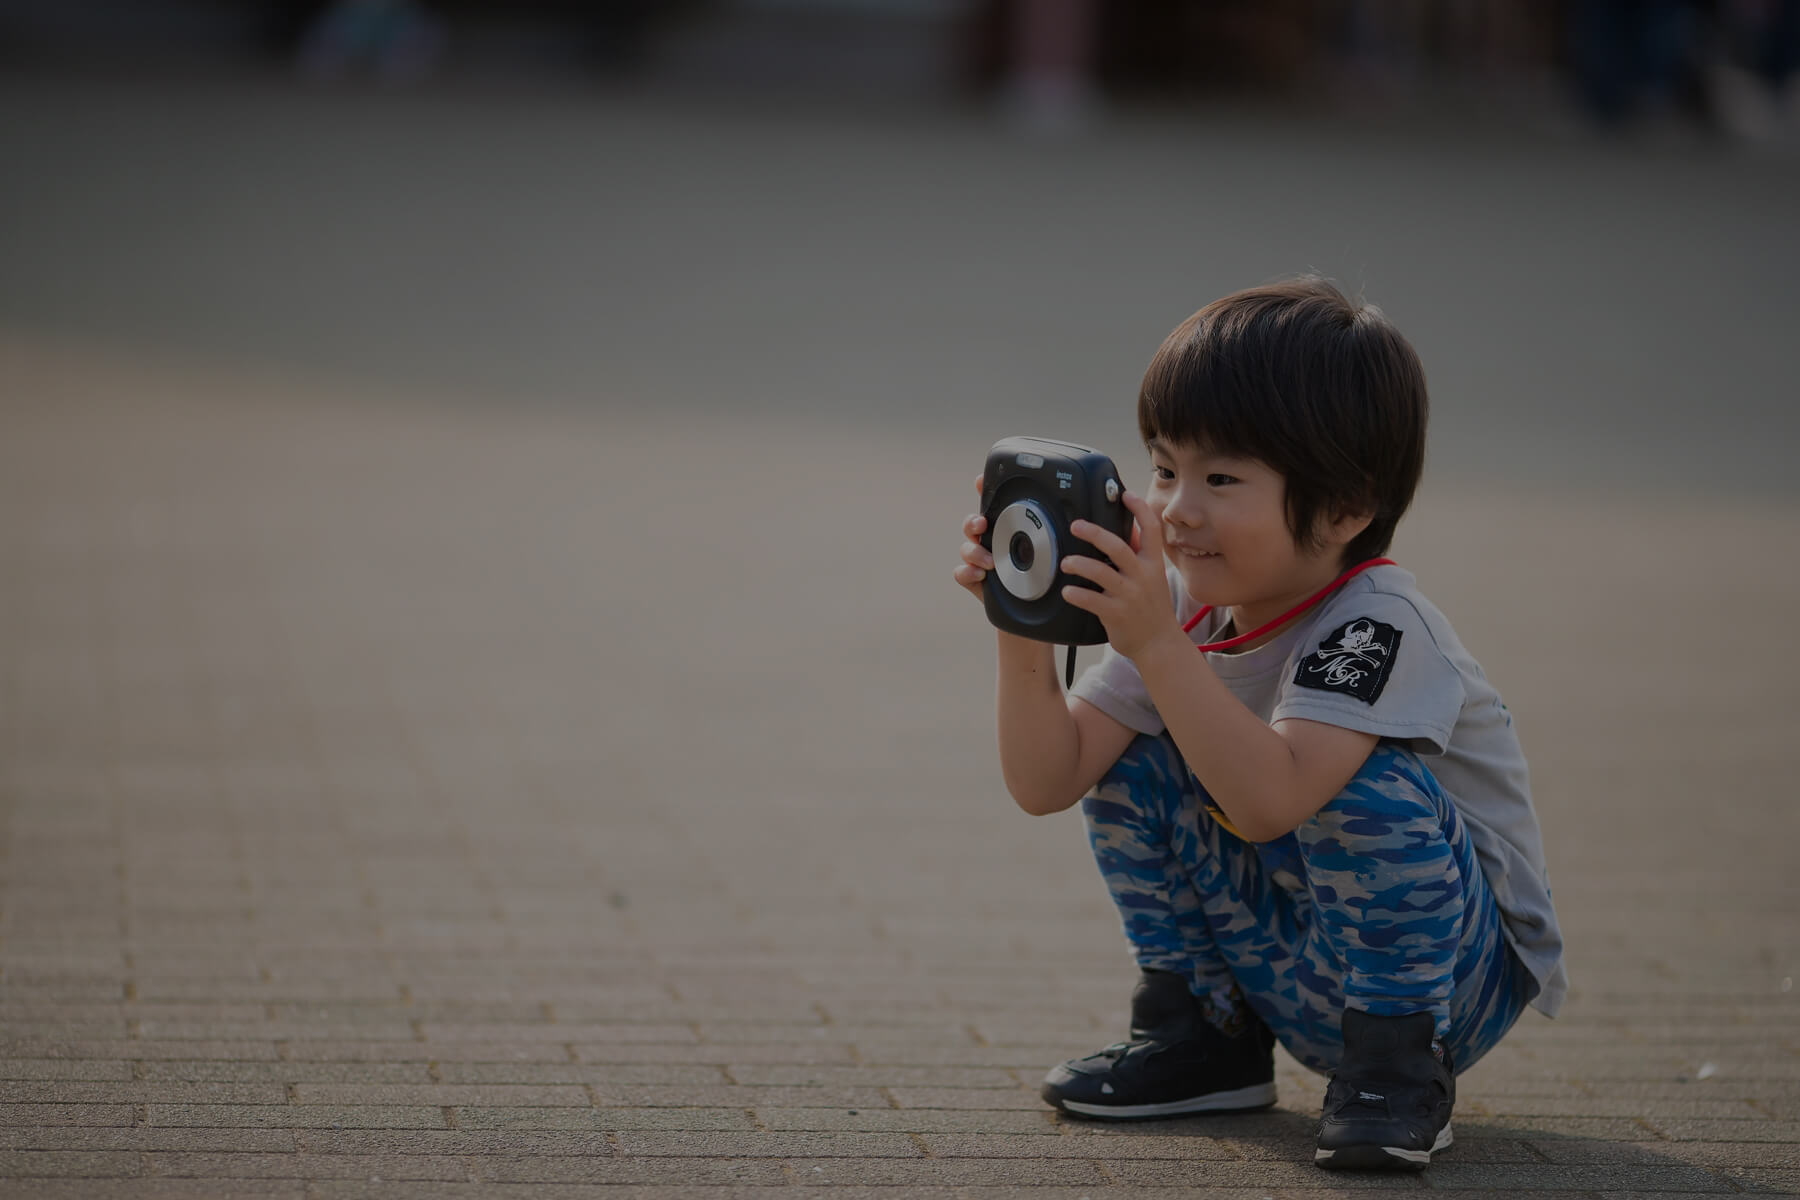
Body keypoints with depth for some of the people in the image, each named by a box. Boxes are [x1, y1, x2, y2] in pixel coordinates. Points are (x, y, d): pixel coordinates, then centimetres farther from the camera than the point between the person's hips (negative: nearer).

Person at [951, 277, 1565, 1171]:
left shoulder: (1376, 626, -27)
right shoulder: (1184, 604, -4)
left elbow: (1270, 801, -42)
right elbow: (1046, 783, -8)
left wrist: (1156, 646, -46)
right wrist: (1025, 638, -22)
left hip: (1458, 969, -7)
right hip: (1293, 976, 7)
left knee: (1364, 784, -33)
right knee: (1127, 760, -4)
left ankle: (1399, 1065, -16)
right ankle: (1205, 1037, 10)